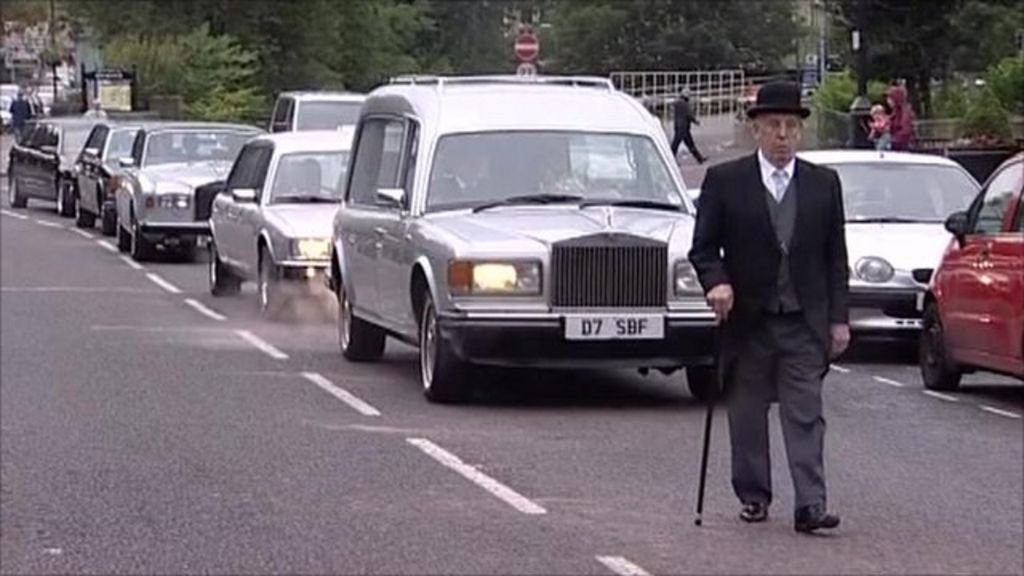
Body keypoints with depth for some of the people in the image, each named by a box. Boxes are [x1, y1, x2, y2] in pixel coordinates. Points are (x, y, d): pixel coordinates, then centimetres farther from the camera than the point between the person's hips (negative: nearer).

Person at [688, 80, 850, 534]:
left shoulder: (824, 184, 7)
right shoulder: (724, 181, 1)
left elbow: (836, 257, 9)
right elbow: (703, 247, 3)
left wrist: (838, 319, 3)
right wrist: (717, 282, -17)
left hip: (804, 323, 0)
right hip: (746, 321, 0)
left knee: (805, 414, -6)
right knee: (747, 415, 8)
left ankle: (810, 505, -10)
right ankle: (753, 496, 21)